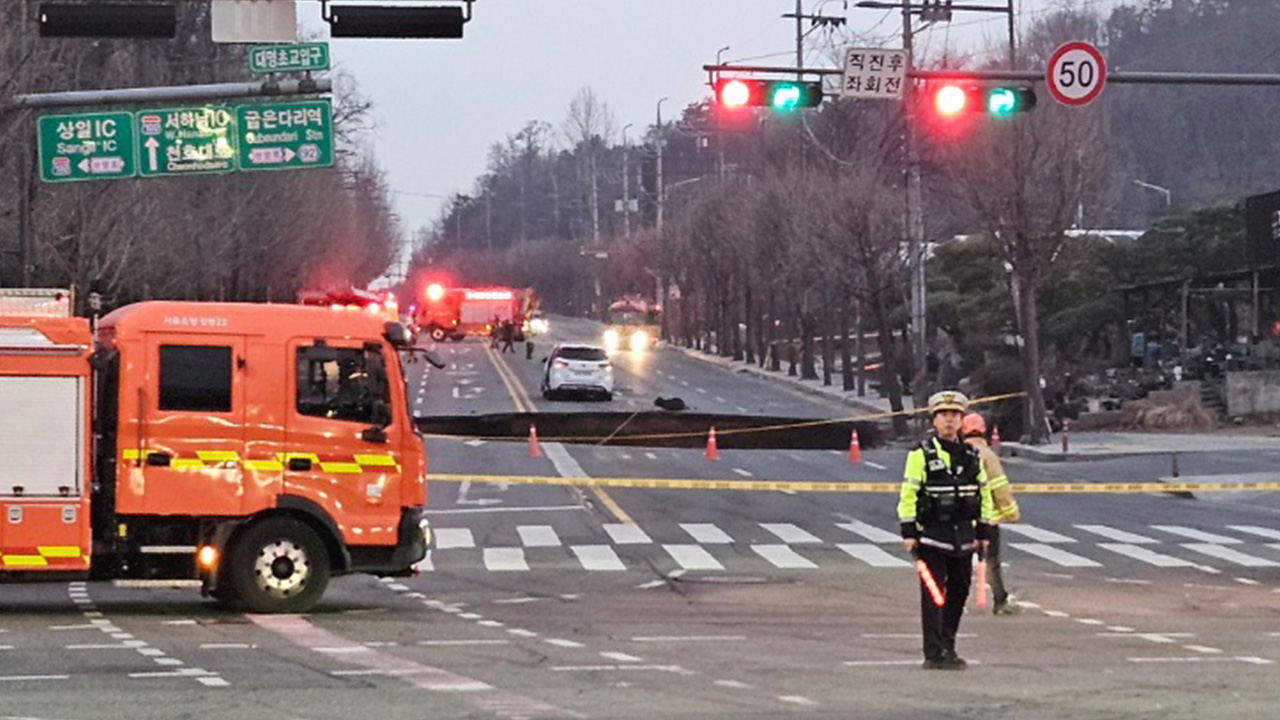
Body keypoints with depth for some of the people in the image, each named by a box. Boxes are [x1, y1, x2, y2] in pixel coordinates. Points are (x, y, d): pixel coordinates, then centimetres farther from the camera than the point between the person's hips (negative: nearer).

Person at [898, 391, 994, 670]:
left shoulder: (972, 456, 11)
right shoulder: (921, 454, -4)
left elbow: (984, 495, 18)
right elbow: (908, 495, -6)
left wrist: (983, 532, 13)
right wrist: (909, 533, -12)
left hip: (963, 537, 5)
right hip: (932, 536, -5)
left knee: (959, 592, 10)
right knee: (933, 595, -7)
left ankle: (948, 647, 22)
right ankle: (934, 654, -6)